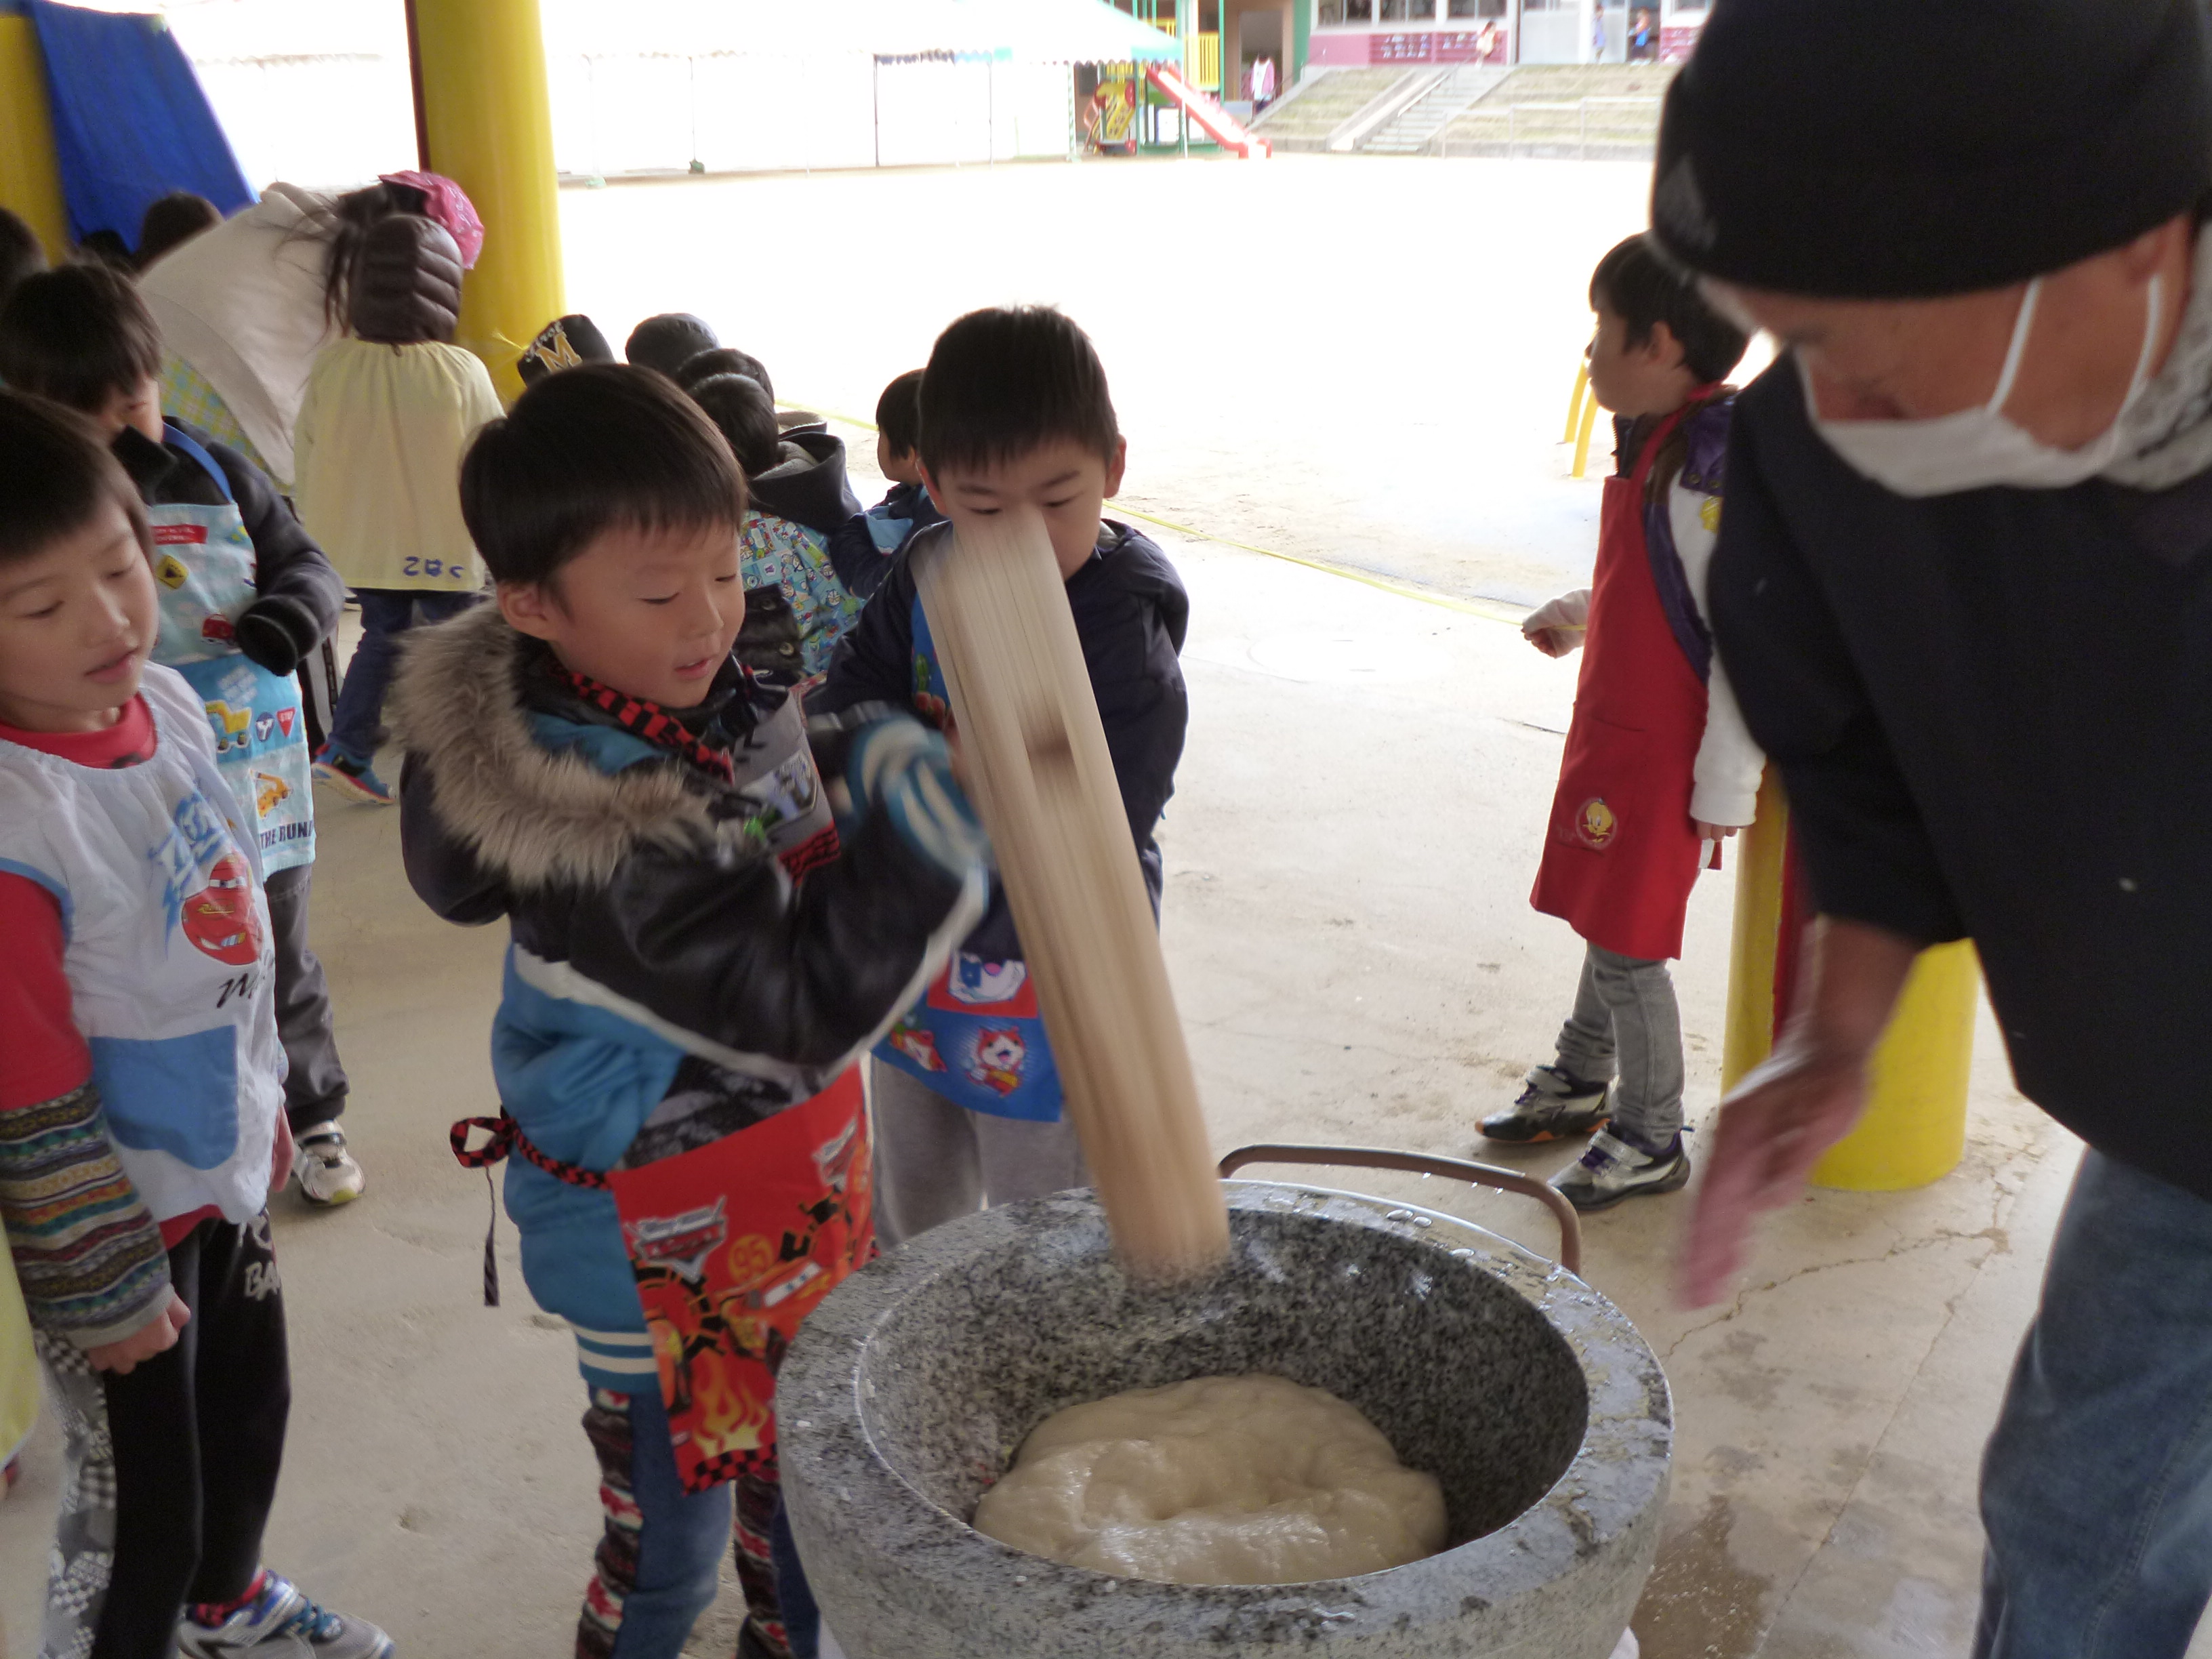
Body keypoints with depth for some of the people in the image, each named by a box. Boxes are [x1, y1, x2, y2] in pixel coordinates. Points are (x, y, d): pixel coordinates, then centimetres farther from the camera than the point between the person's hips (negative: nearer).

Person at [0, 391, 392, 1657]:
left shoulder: (165, 700, -7)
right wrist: (104, 1289, -13)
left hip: (227, 1159, 8)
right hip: (119, 1216, -8)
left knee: (252, 1408, 28)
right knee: (139, 1508, 9)